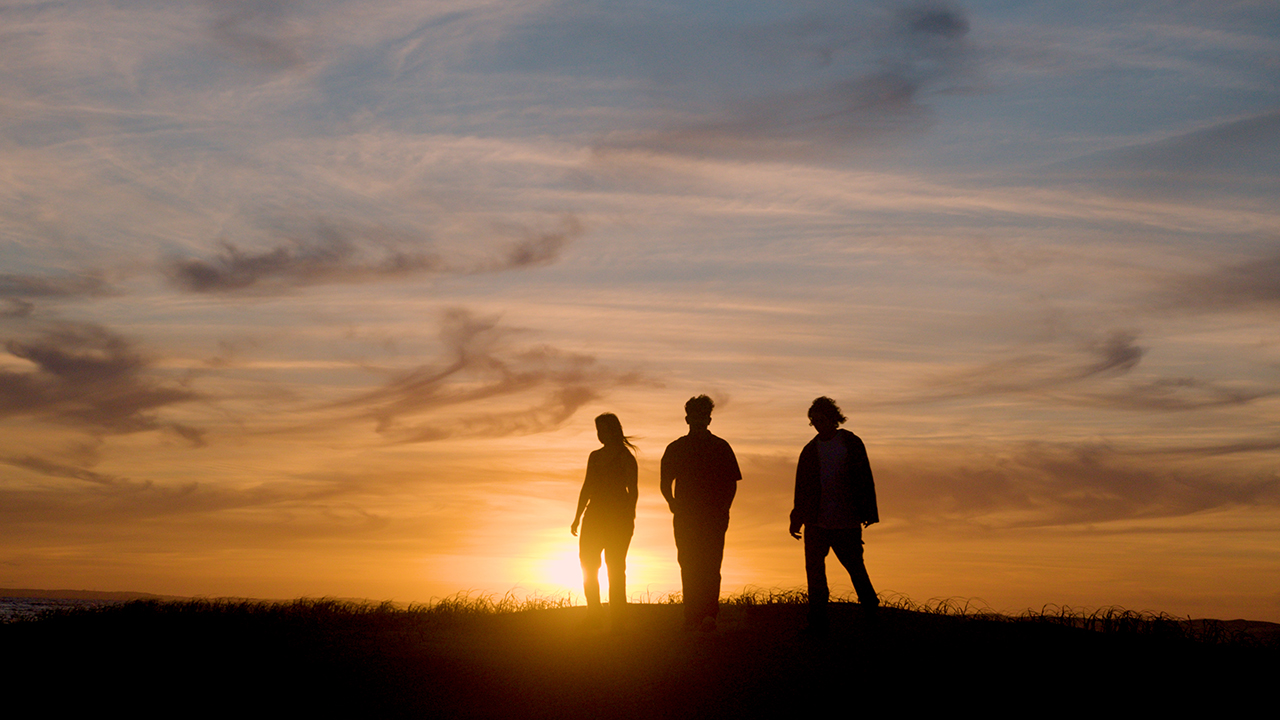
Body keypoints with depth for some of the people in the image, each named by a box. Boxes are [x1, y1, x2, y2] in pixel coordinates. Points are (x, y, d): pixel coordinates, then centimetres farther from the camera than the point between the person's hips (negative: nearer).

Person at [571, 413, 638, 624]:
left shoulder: (625, 456, -1)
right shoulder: (595, 456, 17)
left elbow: (633, 489, -6)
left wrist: (630, 516, -17)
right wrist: (578, 517, 13)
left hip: (618, 515, -6)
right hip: (595, 514, 6)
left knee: (615, 566, -7)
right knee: (587, 561, -2)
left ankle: (616, 620, -4)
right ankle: (594, 614, 5)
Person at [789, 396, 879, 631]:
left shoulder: (852, 444, 3)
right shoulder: (810, 450, 11)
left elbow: (865, 480, 1)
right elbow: (802, 488, 11)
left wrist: (868, 512, -7)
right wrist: (797, 520, 7)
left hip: (846, 522, -3)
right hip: (816, 522, 3)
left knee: (855, 566, 2)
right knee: (814, 570, 1)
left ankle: (871, 610, 22)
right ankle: (818, 622, 6)